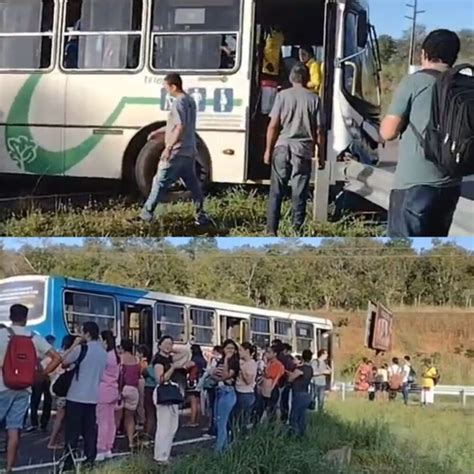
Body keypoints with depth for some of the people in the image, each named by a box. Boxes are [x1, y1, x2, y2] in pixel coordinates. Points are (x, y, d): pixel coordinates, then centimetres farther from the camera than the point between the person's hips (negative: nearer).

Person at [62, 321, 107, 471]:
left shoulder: (81, 348, -12)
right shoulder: (103, 352, 8)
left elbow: (64, 363, -3)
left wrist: (74, 345, 3)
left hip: (76, 396, -6)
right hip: (93, 396, 6)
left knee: (72, 431, -2)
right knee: (90, 430, 9)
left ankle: (69, 463, -3)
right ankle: (89, 461, 8)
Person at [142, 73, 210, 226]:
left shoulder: (179, 102, -15)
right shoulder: (190, 100, 14)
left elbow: (180, 127, -24)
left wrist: (169, 147, -24)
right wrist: (159, 132, 28)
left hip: (176, 152, -9)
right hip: (189, 151, 9)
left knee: (160, 182, -1)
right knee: (193, 183, 11)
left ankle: (147, 214, 4)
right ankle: (201, 215, 10)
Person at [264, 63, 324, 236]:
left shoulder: (282, 95, 0)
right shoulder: (313, 99, 1)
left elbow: (273, 125, -3)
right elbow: (318, 131, 1)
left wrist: (268, 149, 5)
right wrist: (320, 154, 10)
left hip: (282, 147, 0)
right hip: (303, 150, 0)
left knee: (276, 191, 6)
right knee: (299, 193, 5)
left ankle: (271, 229, 3)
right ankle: (297, 229, 6)